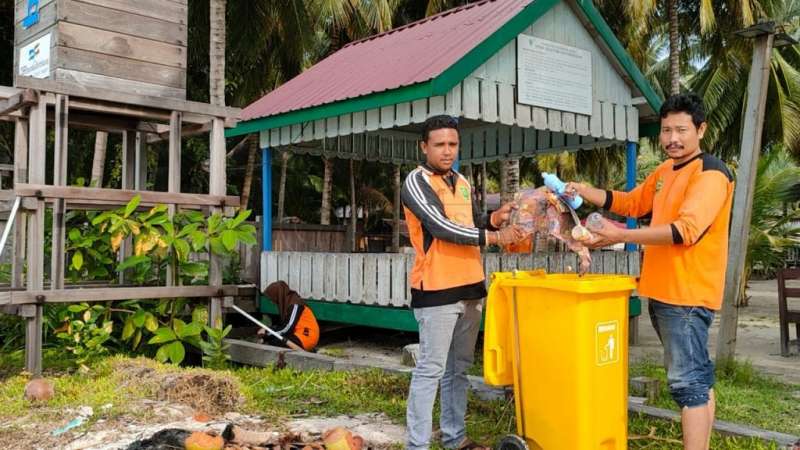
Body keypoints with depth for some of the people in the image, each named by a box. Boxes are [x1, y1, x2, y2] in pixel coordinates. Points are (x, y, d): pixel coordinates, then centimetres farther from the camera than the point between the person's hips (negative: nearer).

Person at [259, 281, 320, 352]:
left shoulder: (295, 305, -19)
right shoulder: (286, 303, 8)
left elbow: (287, 329, -21)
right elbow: (281, 325, 11)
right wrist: (266, 330, -4)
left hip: (306, 338, -9)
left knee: (274, 340, -21)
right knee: (269, 337, 3)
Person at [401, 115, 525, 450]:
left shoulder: (462, 182, 15)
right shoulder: (416, 182, -8)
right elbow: (442, 227, -18)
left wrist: (494, 219, -2)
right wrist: (494, 237, -16)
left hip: (470, 286, 8)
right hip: (436, 290, -7)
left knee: (459, 367, 14)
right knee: (431, 369, -5)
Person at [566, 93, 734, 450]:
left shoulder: (711, 173, -14)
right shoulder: (664, 172, 14)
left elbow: (686, 230, -26)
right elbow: (632, 203, 25)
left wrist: (622, 236, -29)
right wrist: (585, 192, 12)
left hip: (687, 294, -9)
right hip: (663, 291, 9)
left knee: (686, 381, -8)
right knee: (697, 375, 18)